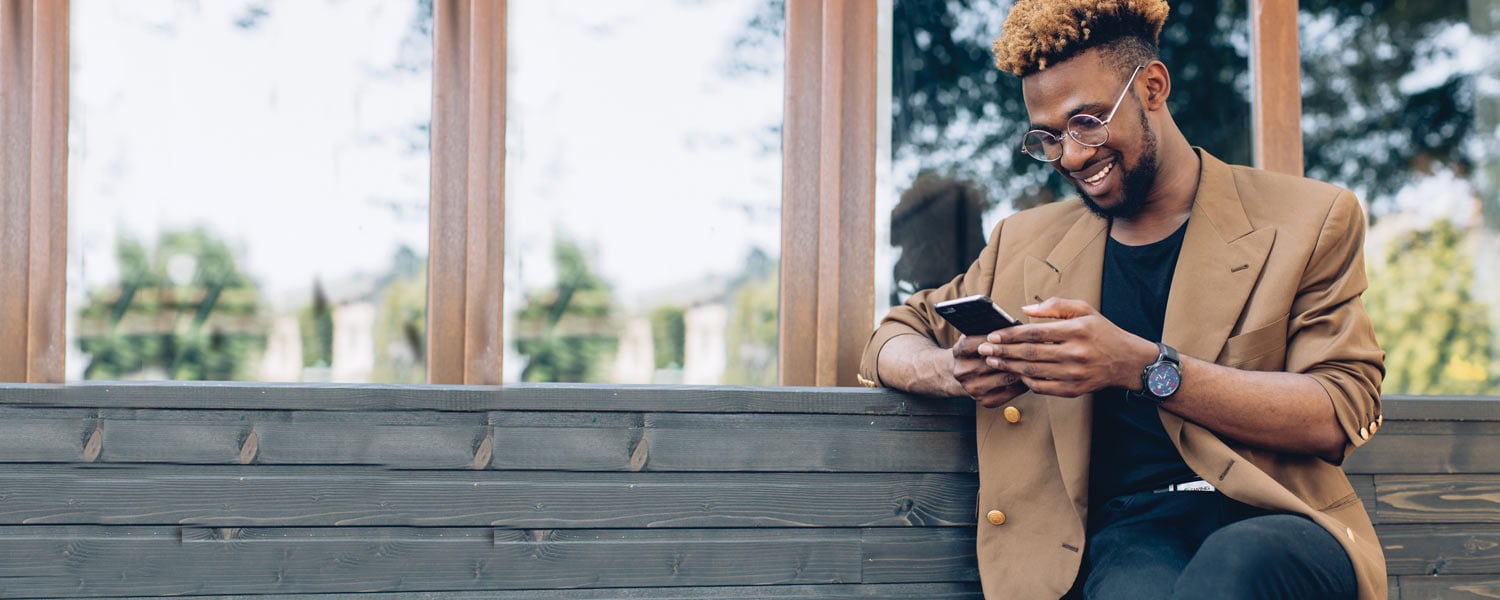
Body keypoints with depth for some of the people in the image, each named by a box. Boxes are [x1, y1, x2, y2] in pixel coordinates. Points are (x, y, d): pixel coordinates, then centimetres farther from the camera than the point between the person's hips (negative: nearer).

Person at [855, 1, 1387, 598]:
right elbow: (890, 343, 27)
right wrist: (955, 370, 0)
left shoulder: (1311, 220, 10)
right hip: (1128, 533, 1)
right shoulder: (1025, 245, 21)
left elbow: (1337, 413, -2)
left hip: (1274, 522, -1)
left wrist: (1142, 367, -15)